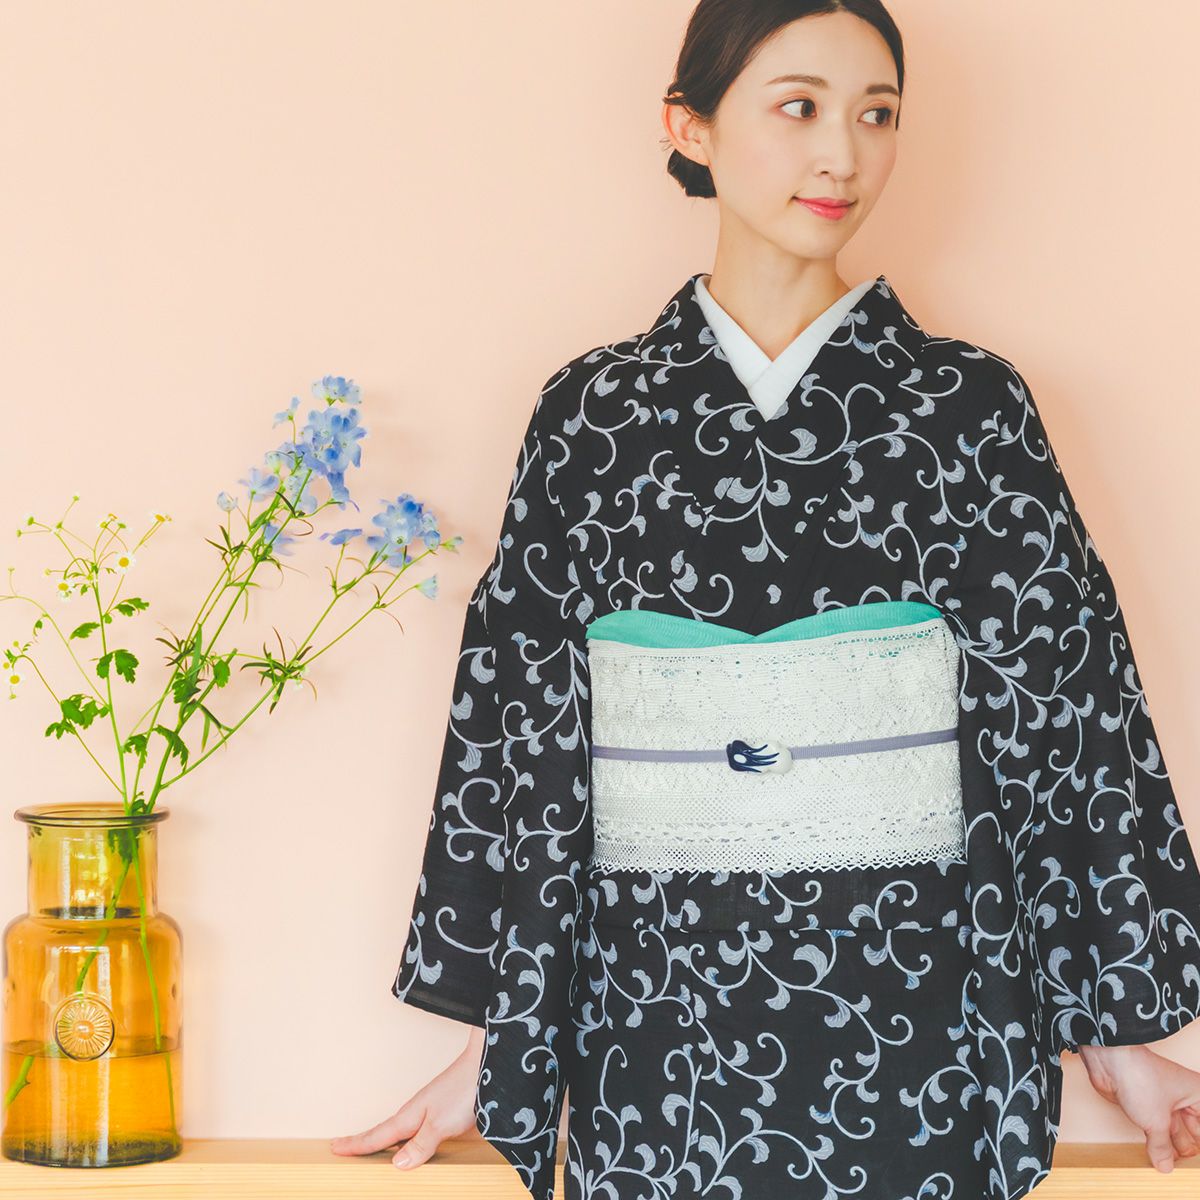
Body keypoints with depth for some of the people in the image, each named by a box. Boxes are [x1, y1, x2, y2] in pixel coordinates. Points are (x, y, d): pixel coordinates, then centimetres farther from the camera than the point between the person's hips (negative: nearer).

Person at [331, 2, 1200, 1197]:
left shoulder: (969, 405, 1)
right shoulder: (593, 413, 3)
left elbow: (1066, 708, 2)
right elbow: (518, 721, 4)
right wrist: (495, 1040, 3)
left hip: (917, 1014, 0)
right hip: (662, 1022, 1)